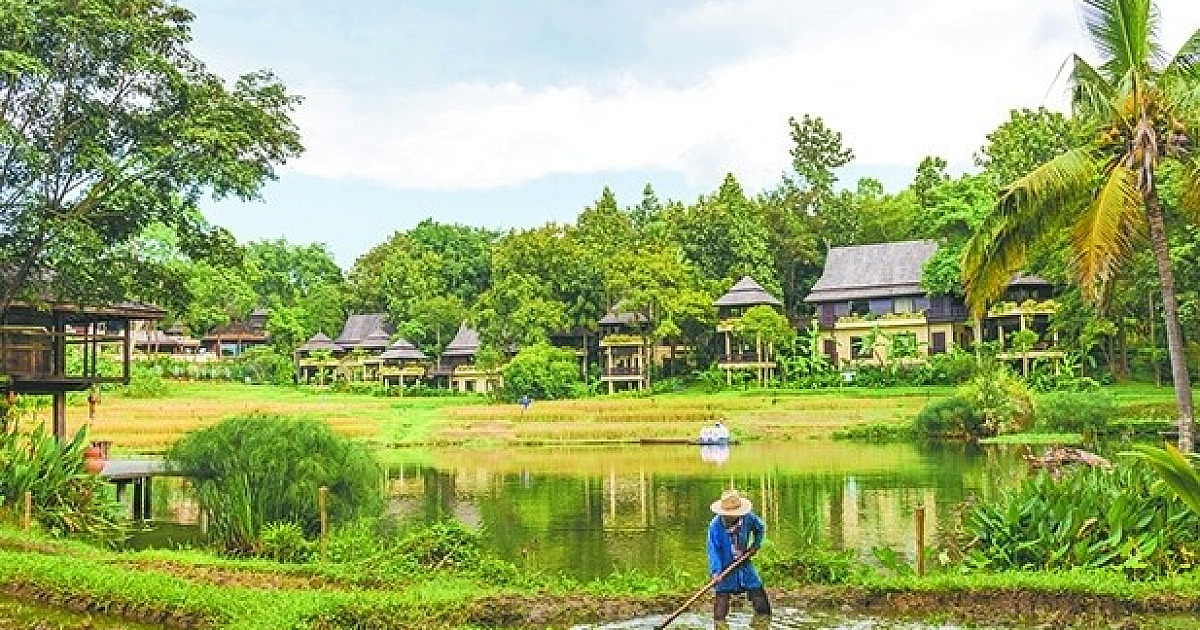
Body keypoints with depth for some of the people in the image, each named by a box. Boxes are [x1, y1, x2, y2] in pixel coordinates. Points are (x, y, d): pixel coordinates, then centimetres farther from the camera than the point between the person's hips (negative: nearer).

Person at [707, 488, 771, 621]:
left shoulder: (748, 517, -8)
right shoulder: (715, 525, -18)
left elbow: (760, 528, 14)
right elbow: (714, 550, -18)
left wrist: (756, 545, 3)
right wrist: (715, 571, -28)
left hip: (744, 564, 4)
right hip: (725, 567, -3)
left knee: (762, 605, 7)